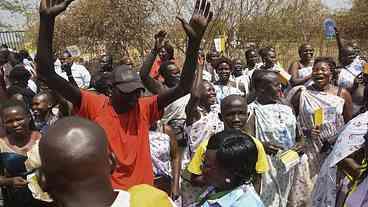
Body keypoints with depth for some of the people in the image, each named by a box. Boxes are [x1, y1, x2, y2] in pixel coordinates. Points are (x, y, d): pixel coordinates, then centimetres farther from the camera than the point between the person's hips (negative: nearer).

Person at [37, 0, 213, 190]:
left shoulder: (145, 108, -11)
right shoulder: (94, 106, -15)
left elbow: (183, 87, -20)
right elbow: (48, 74, -21)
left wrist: (194, 40, -32)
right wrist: (47, 19, -32)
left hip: (143, 191, 2)